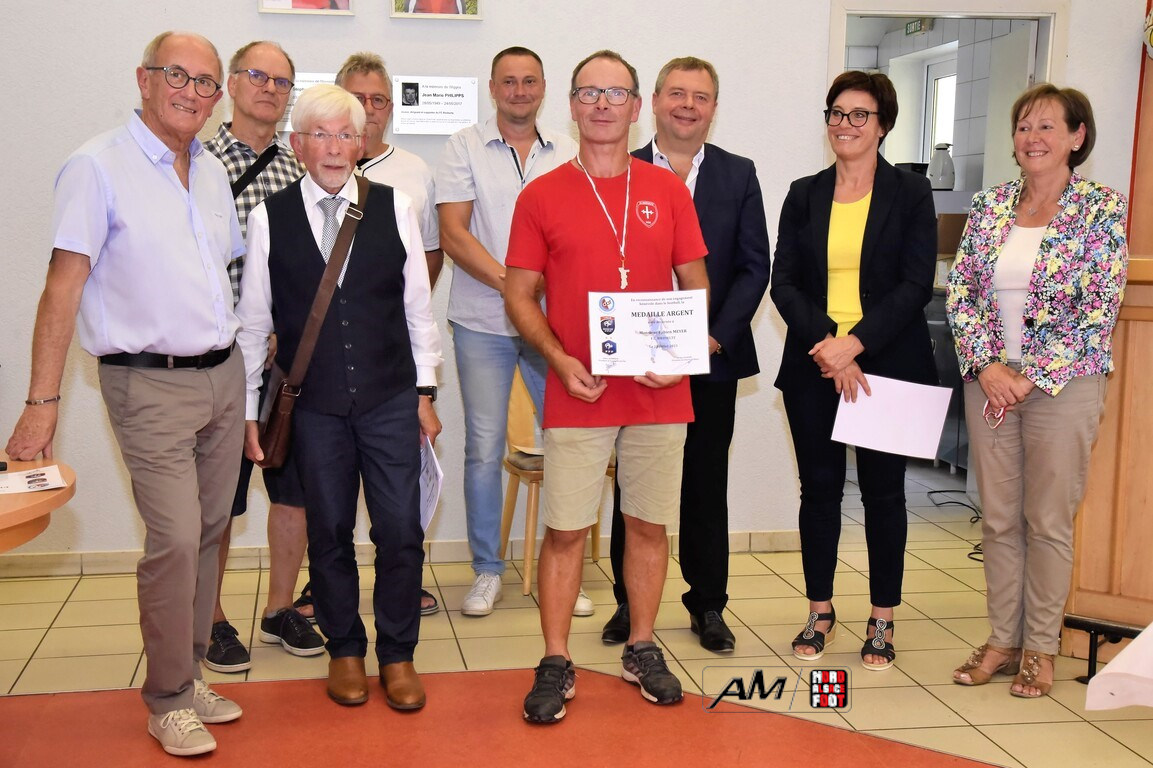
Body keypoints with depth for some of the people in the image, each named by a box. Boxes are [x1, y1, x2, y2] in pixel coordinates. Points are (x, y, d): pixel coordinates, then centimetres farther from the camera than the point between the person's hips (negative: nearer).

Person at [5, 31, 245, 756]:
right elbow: (64, 286, -12)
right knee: (175, 539, -10)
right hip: (151, 384, -6)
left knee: (210, 532, 11)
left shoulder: (212, 171, 12)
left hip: (223, 374, 6)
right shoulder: (99, 166, -8)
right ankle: (169, 700, 7)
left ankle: (190, 671, 25)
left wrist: (250, 368, 14)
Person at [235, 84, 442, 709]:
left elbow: (417, 304, 5)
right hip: (314, 404, 0)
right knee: (329, 531, 10)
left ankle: (397, 653, 21)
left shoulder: (393, 207, 1)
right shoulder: (269, 217, -1)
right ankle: (344, 649, 29)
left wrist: (425, 390, 5)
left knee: (400, 531, 2)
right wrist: (247, 409, 5)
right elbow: (253, 321, 4)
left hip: (390, 397, 0)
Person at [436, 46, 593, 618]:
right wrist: (508, 282, -15)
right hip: (483, 322, -2)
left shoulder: (567, 153, 10)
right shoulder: (464, 147, 3)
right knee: (484, 448, 1)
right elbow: (453, 233, -5)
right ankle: (486, 570, 15)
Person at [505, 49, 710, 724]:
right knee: (566, 530, 1)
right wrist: (560, 360, -12)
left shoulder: (669, 190, 6)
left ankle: (642, 649, 25)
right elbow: (520, 295, 2)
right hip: (578, 394, -2)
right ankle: (556, 664, 12)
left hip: (659, 392, 2)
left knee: (650, 524, 10)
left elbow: (695, 283, 9)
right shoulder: (541, 196, 2)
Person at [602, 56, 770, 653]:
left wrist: (717, 335, -9)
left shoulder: (739, 175, 7)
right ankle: (630, 602, 20)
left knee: (707, 487, 9)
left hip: (713, 358, 1)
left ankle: (708, 605, 21)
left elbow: (754, 267, 3)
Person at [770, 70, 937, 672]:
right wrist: (824, 343, -14)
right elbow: (784, 283, 2)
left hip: (887, 365, -2)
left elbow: (916, 285, -7)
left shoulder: (910, 194, 2)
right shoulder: (804, 195, 9)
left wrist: (856, 343, -17)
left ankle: (882, 620, 17)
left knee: (882, 488, 5)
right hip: (813, 367, 2)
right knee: (819, 487, 8)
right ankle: (820, 611, 22)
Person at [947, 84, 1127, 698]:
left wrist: (1032, 377, -14)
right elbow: (959, 292, 4)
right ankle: (1002, 639, 22)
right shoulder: (988, 206, 7)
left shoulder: (1102, 209, -5)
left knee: (1048, 520, 4)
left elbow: (1100, 311, -10)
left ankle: (1040, 646, 19)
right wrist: (986, 365, -10)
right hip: (989, 381, 4)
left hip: (1062, 385, -4)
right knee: (998, 518, 10)